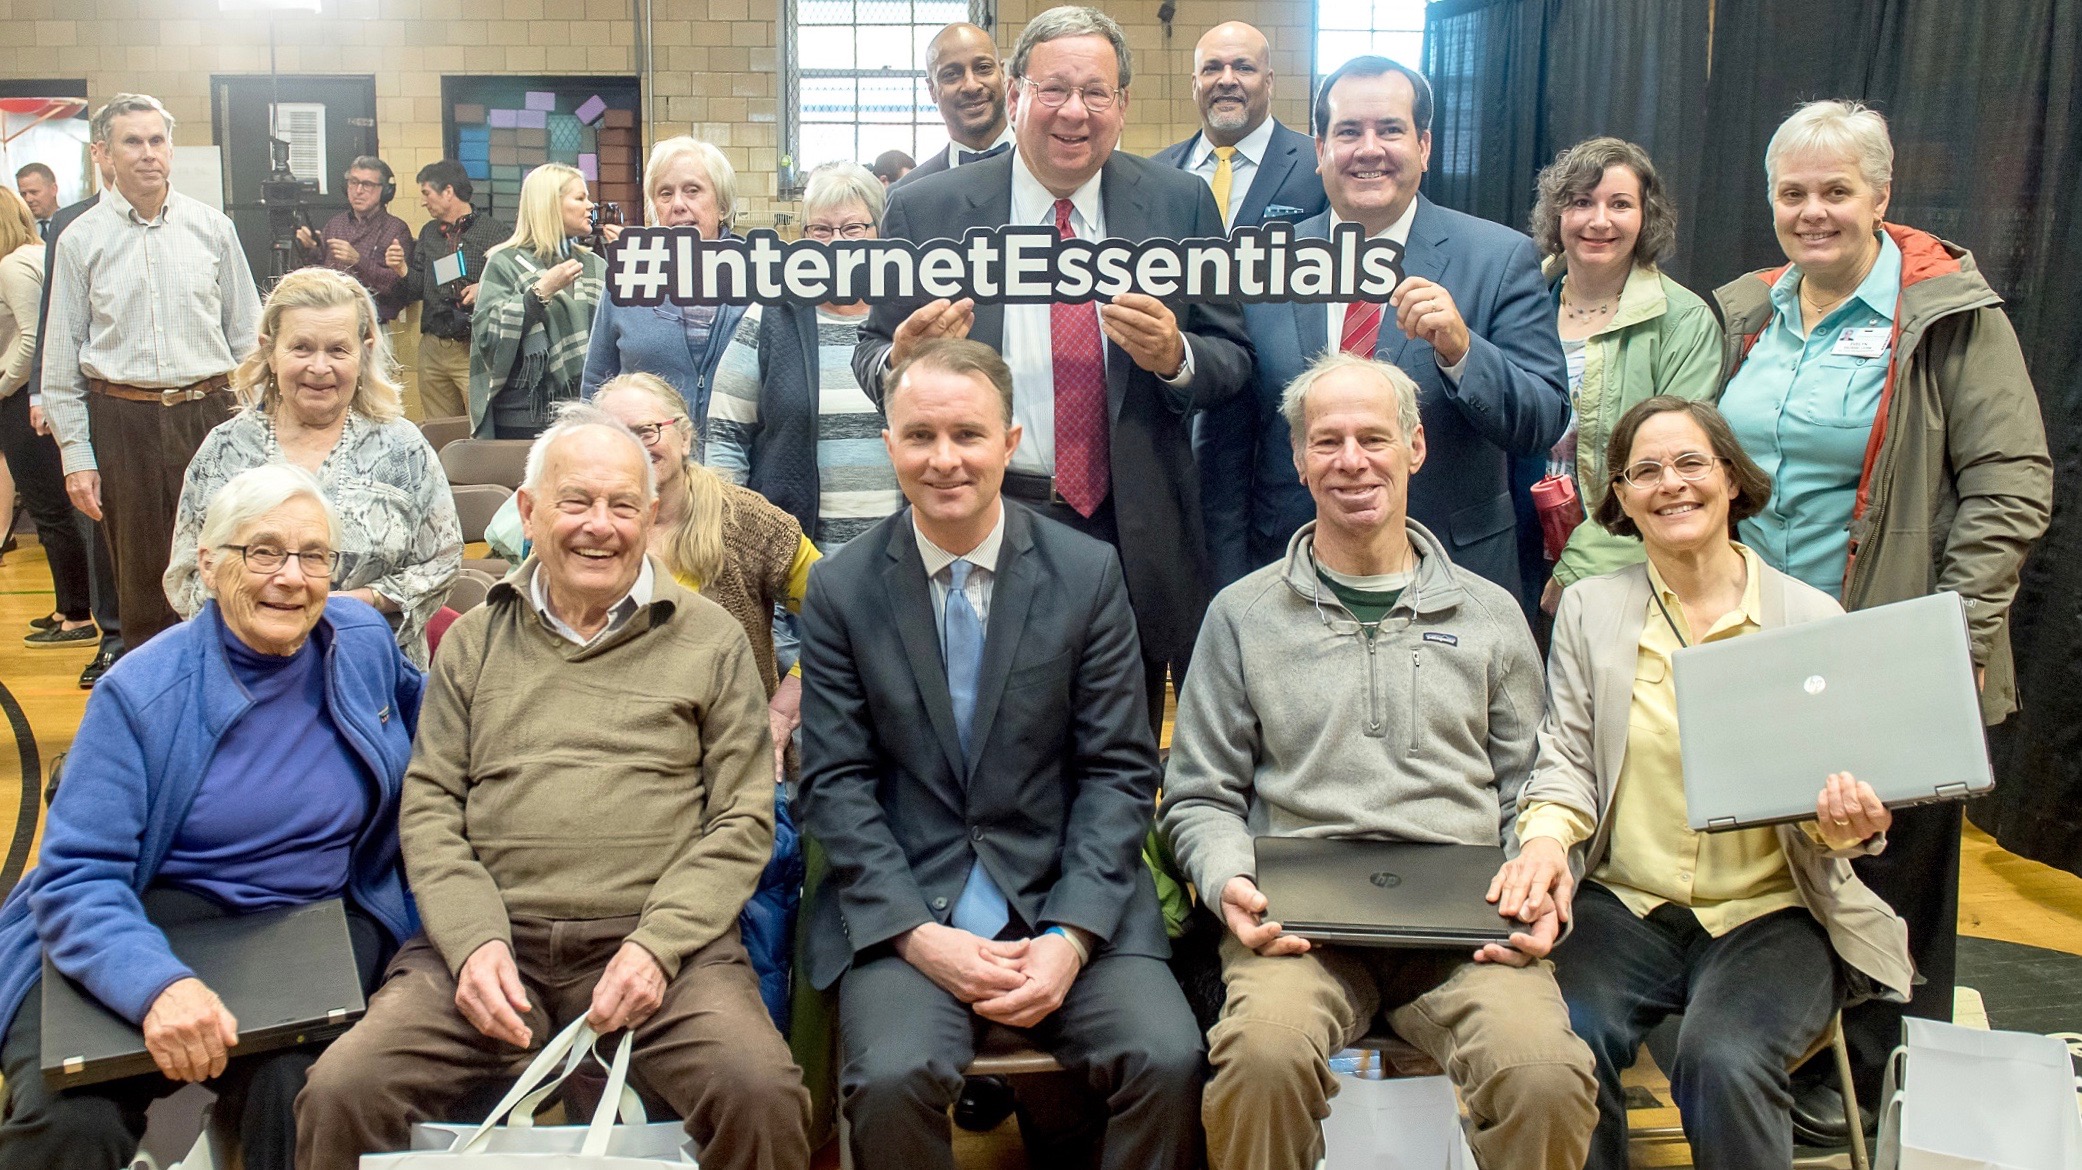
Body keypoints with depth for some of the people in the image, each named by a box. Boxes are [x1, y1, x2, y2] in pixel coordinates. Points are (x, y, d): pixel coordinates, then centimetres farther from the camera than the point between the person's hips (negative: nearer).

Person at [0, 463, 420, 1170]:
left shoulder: (364, 641, 2)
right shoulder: (141, 692, -8)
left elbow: (416, 729, 26)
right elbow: (77, 878, -13)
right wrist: (157, 984, -33)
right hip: (155, 927, -1)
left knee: (294, 1091, -31)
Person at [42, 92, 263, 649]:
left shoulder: (212, 227, 7)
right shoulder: (80, 240, 4)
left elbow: (247, 334, 9)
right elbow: (61, 358, 5)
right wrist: (76, 454, -1)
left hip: (209, 411, 1)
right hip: (122, 420, 0)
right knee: (143, 582, 6)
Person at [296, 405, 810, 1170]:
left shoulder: (711, 641, 8)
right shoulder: (474, 640, 16)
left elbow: (742, 821, 4)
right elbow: (428, 809, 11)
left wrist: (657, 944, -11)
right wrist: (473, 941, -7)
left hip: (658, 942, -2)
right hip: (491, 939, 2)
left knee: (763, 1097, -28)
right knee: (340, 1093, -22)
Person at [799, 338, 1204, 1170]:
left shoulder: (1088, 574, 2)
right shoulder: (841, 590, 2)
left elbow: (1119, 770, 0)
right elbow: (836, 784, -1)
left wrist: (1071, 935, -12)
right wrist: (918, 935, -13)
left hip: (1068, 901, 1)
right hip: (905, 908, 0)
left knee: (1169, 1061, -22)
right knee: (894, 1078, -26)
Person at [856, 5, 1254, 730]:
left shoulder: (1179, 205, 1)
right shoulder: (925, 213, -2)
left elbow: (1234, 360, 4)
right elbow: (872, 362, 4)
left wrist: (1175, 357, -18)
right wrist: (901, 362, -19)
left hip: (1134, 533, 1)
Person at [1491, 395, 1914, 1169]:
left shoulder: (1813, 617, 4)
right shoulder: (1589, 608, 7)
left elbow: (1840, 781, 6)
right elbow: (1567, 759, 4)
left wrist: (1848, 823, -18)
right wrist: (1546, 837, -18)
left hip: (1769, 911, -1)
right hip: (1623, 903, 1)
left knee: (1723, 1062, -29)